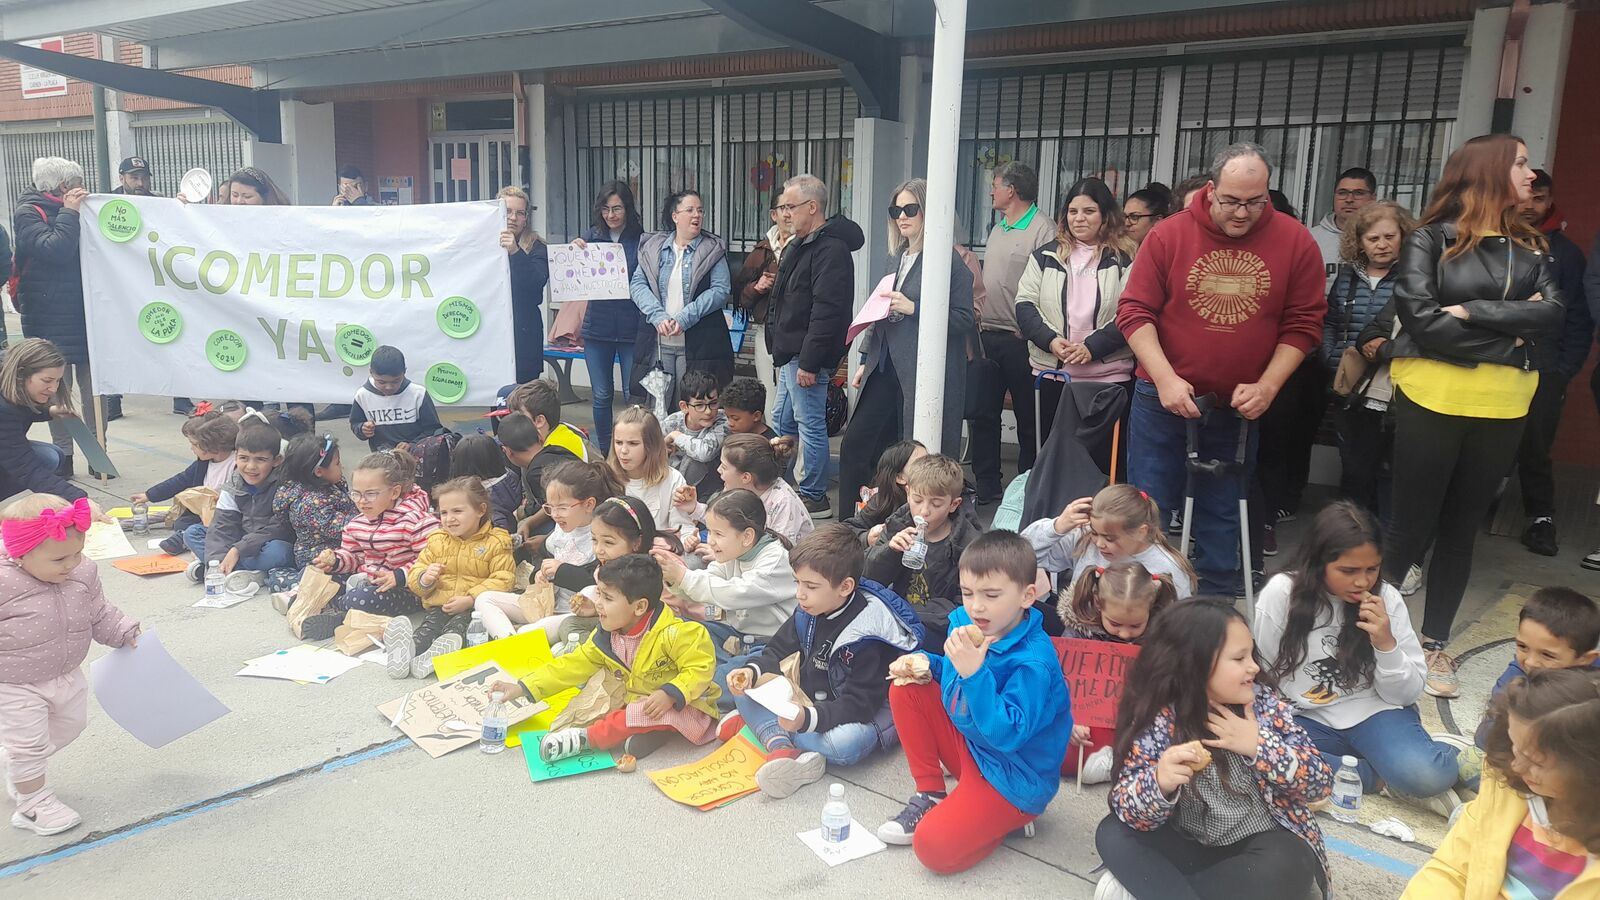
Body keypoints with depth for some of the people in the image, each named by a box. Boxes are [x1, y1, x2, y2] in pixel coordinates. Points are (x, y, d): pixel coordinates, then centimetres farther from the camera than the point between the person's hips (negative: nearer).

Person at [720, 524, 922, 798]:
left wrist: (807, 719, -42)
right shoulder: (809, 612, -6)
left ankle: (758, 725, -22)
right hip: (810, 701, 7)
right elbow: (779, 651, 5)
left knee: (846, 744, -39)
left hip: (864, 714, -7)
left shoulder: (867, 636, -26)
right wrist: (753, 672, -17)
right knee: (744, 687, -5)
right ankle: (782, 748, -27)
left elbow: (858, 705, -28)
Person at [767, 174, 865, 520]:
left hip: (806, 356, -11)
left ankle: (814, 497, 7)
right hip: (790, 354, 11)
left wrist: (809, 362, -25)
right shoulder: (799, 245, 17)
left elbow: (826, 312, -24)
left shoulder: (830, 249, -17)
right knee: (782, 423, 18)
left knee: (810, 425, -3)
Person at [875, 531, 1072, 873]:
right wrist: (925, 663, -6)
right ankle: (930, 795, 6)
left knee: (934, 848, -23)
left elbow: (1008, 735, -34)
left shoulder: (1034, 662, -29)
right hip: (967, 746, 8)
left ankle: (1009, 815, 5)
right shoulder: (965, 623, -6)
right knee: (906, 691, -2)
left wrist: (974, 673, -41)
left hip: (1013, 778, -8)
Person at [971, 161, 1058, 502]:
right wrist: (978, 321, 16)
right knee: (983, 415, 12)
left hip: (1020, 342, -8)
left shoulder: (1043, 230, -12)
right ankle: (986, 486, 22)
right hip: (987, 336, 8)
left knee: (1028, 421, 4)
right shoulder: (998, 228, 16)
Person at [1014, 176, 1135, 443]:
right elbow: (1025, 304, 4)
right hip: (1054, 374, 3)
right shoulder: (1046, 256, 10)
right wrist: (1050, 339, -12)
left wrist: (1092, 347, -19)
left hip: (1109, 376, -3)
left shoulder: (1124, 260, 0)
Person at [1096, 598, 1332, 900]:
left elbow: (1322, 782, -8)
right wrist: (1160, 783, -42)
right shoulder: (1159, 721, -15)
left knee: (1284, 865, -32)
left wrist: (1259, 744, -24)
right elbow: (1129, 812, -20)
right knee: (1113, 833, -20)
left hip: (1266, 845, 1)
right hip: (1192, 848, 0)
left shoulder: (1264, 702, -10)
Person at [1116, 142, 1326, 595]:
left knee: (1222, 515, 11)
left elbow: (1303, 324, -1)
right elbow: (1135, 311, -7)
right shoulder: (1168, 235, -7)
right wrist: (1165, 378, -17)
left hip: (1240, 405, 1)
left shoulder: (1296, 242, -4)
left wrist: (1266, 387, -11)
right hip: (1163, 398, -1)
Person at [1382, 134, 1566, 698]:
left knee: (1461, 528, 11)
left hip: (1501, 408, 5)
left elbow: (1554, 316, -4)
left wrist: (1473, 311, -15)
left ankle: (1434, 643, 21)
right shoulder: (1431, 240, -4)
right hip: (1433, 399, -5)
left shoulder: (1531, 247, 10)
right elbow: (1421, 319, -16)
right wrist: (1510, 336, -9)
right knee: (1412, 524, 0)